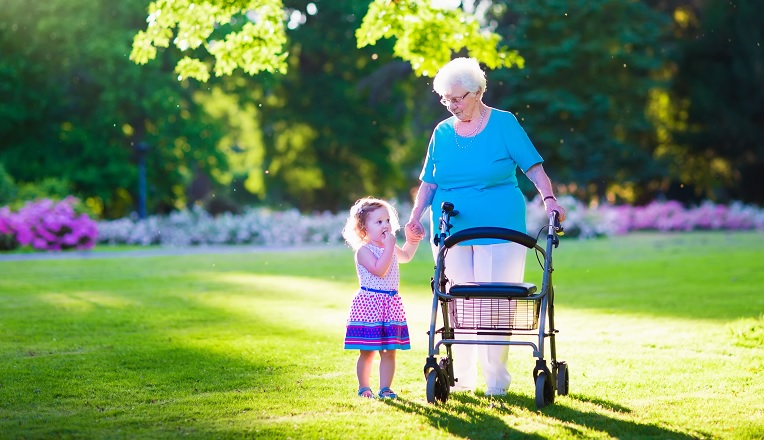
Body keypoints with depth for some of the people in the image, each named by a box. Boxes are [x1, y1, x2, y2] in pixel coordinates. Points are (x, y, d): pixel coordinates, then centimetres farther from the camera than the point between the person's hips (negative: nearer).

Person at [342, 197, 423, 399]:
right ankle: (363, 387, 14)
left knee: (389, 351, 5)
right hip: (369, 304, -7)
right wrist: (389, 247, -23)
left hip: (391, 304, 7)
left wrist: (413, 239, 23)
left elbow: (406, 256, 36)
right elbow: (379, 270, -25)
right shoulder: (363, 250, -12)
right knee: (367, 351, 1)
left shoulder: (390, 248, 13)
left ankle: (385, 388, 10)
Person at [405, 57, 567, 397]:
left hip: (499, 231, -3)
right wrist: (415, 216, -2)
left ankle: (496, 380, 4)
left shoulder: (504, 124, 0)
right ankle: (460, 378, 12)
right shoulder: (442, 133, 9)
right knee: (457, 304, 4)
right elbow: (428, 183, 11)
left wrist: (549, 198, -17)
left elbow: (534, 167, -2)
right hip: (451, 233, 3)